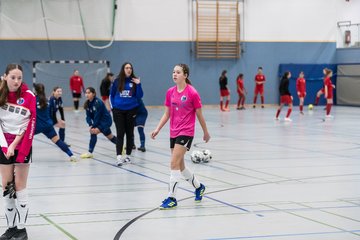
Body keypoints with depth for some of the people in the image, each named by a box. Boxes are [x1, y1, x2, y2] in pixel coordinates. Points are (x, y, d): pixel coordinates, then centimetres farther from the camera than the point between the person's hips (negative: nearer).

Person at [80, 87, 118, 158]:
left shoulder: (98, 102, -24)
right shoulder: (88, 103, -2)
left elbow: (97, 116, -24)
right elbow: (88, 116, -3)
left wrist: (93, 126, -22)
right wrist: (90, 125, -19)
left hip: (105, 120, -9)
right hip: (100, 121, 9)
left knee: (93, 132, -23)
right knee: (109, 136, 22)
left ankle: (90, 153, -20)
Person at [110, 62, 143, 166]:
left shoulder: (134, 81, 0)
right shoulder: (117, 81, 1)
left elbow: (139, 96, -3)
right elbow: (111, 95, 11)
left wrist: (138, 85, -14)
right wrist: (113, 106, 3)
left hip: (131, 110, 1)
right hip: (118, 110, -1)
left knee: (130, 133, 10)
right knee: (120, 133, -6)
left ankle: (128, 155, 21)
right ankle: (119, 156, -11)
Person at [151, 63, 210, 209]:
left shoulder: (192, 93, -11)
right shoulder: (170, 92, 5)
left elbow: (199, 115, -3)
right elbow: (167, 114, 11)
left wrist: (206, 132, 6)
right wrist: (157, 129, 0)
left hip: (186, 133, -7)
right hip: (173, 133, 7)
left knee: (174, 164, -14)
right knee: (180, 166, 14)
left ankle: (171, 198, -6)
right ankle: (199, 187, 37)